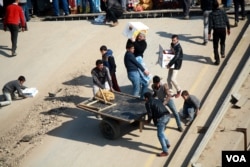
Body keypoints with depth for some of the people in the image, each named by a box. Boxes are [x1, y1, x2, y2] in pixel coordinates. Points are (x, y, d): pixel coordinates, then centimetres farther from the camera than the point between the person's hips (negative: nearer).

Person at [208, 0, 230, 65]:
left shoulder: (211, 14, -3)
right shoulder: (223, 12, 2)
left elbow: (210, 24, -7)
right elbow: (227, 21, 3)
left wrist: (209, 33, -4)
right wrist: (228, 29, 16)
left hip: (216, 31, -2)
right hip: (223, 30, 2)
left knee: (215, 46, 6)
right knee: (222, 43, 27)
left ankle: (217, 60, 3)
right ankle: (222, 53, 5)